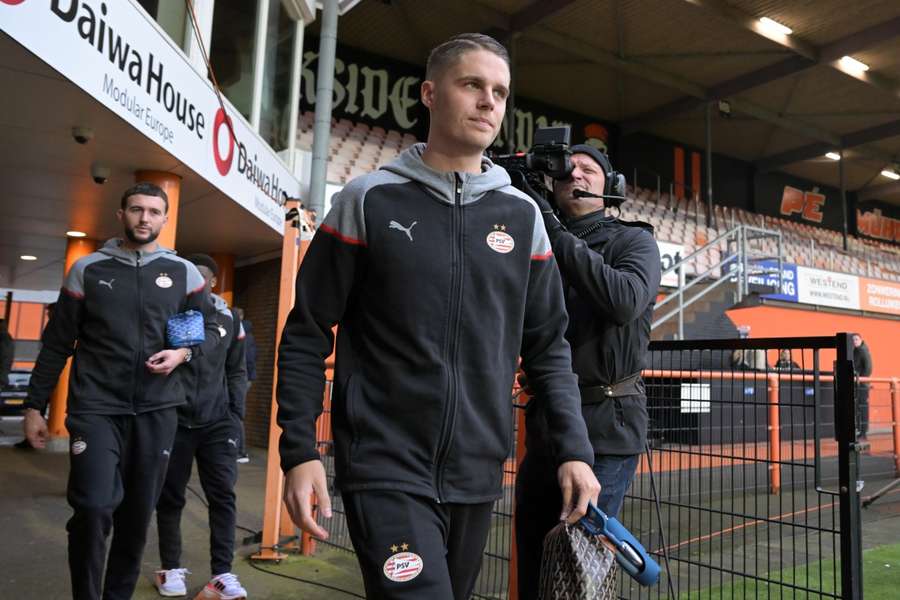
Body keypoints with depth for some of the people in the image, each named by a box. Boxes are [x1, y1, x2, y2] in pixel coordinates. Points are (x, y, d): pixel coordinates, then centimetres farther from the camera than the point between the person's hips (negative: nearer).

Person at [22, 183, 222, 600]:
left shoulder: (183, 273, 7)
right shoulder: (88, 269, 4)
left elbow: (210, 330, 13)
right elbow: (57, 343, 6)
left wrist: (184, 353, -9)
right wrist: (35, 405, 4)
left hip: (157, 411, 2)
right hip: (96, 407, -2)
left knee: (138, 513, 8)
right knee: (93, 507, -14)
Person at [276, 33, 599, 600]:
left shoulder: (523, 215, 7)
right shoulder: (369, 200, -2)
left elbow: (548, 346, 9)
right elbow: (308, 334, -1)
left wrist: (575, 448, 0)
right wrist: (300, 450, -9)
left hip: (478, 473, 4)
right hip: (386, 467, -4)